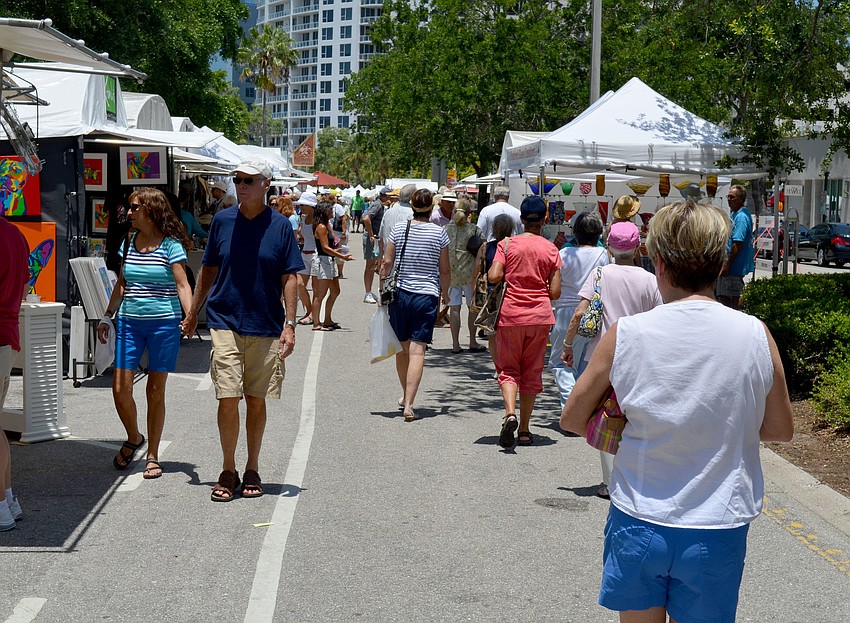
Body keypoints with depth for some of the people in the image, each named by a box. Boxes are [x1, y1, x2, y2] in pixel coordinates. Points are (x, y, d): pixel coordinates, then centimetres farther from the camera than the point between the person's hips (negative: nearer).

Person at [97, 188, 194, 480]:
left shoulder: (171, 245, -6)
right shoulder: (129, 242, 11)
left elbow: (183, 285, -11)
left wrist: (190, 317, -25)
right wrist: (107, 316, 19)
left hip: (163, 324, -5)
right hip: (129, 322, 5)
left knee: (155, 391, 2)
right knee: (120, 388, -1)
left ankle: (152, 455, 14)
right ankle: (133, 438, 26)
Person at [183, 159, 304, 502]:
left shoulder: (280, 226, -1)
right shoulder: (222, 221, 4)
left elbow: (289, 278, -1)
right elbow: (208, 270, 14)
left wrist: (290, 325, -9)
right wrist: (192, 312, 15)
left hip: (266, 327, -1)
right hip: (224, 322, 1)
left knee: (256, 400, 8)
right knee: (228, 399, -5)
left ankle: (252, 470, 22)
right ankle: (228, 471, 9)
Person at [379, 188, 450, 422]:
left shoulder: (399, 228, 0)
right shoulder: (439, 233, -2)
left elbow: (386, 263, 0)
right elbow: (444, 270, 2)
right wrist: (445, 293, 18)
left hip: (400, 293, 2)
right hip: (427, 296, -2)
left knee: (402, 347, 16)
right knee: (417, 350, -5)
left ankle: (406, 396, 32)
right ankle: (409, 403, -13)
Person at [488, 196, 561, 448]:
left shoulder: (507, 244, -2)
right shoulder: (551, 249, 1)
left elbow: (494, 276, -13)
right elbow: (555, 292, -1)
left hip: (510, 313, -1)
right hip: (539, 315, 1)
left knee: (508, 369, 8)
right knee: (532, 372, 10)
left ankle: (510, 413, -18)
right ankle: (524, 430, 13)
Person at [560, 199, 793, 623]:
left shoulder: (625, 334, -12)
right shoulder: (755, 336, -11)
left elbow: (572, 419, 0)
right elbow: (780, 429, 3)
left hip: (638, 524, 0)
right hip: (717, 530, 0)